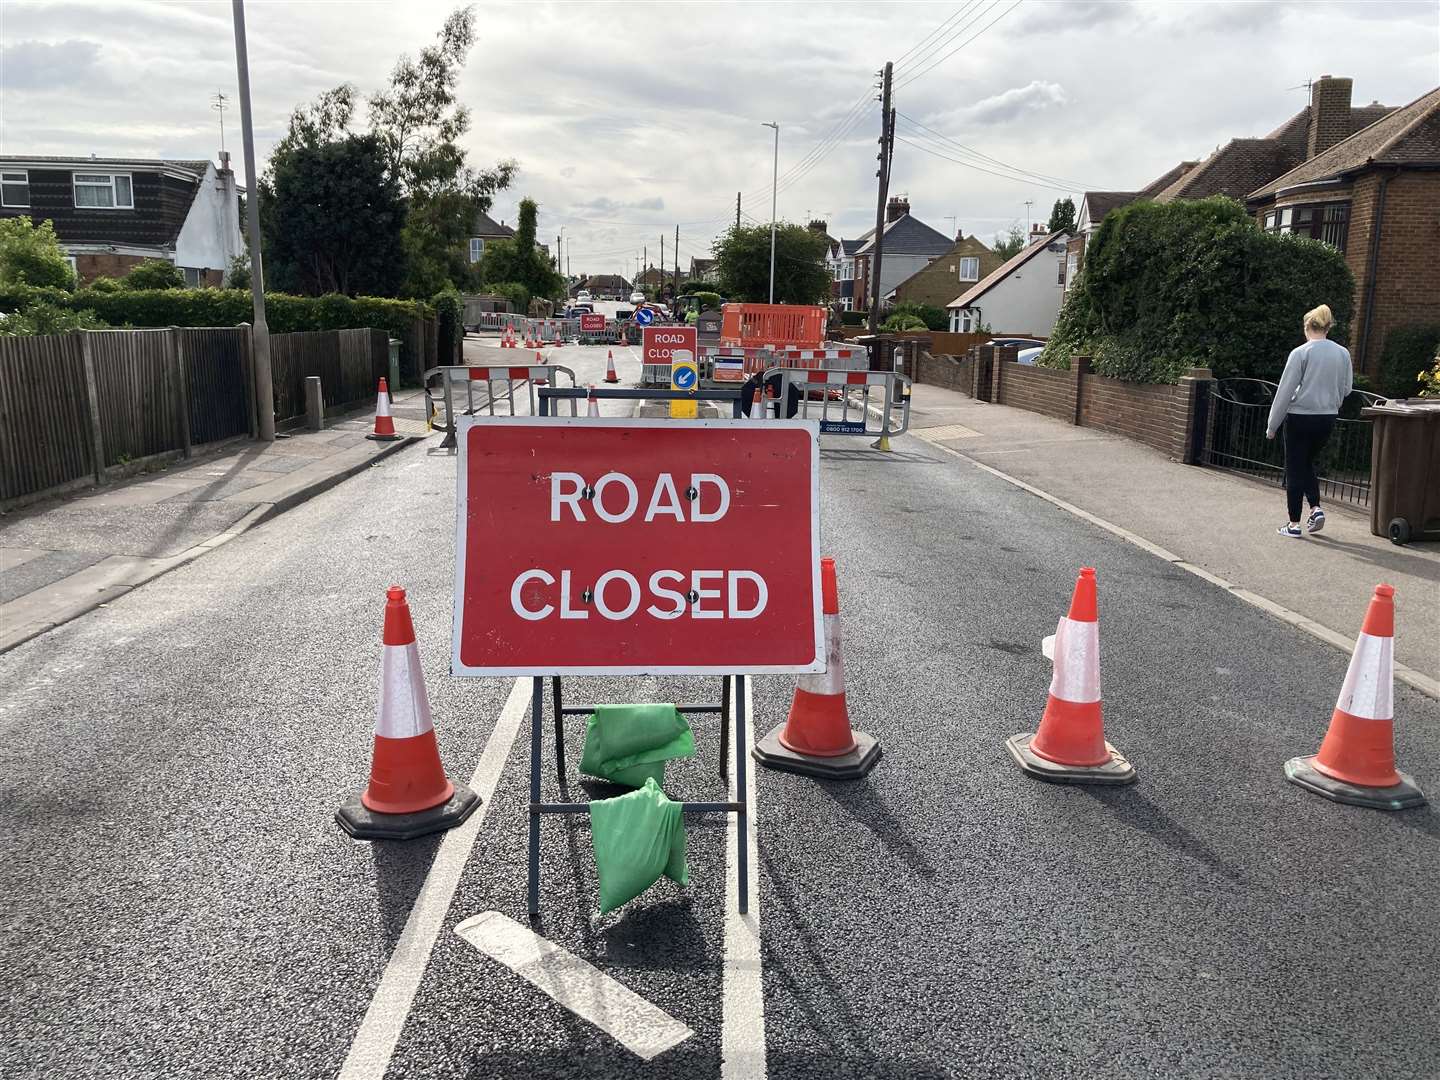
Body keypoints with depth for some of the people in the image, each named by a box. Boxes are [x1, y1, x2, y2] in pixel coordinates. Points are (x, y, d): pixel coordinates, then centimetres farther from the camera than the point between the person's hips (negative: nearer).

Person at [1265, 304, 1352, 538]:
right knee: (1308, 464, 22)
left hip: (1300, 417, -5)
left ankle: (1294, 523, 7)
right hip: (1328, 418, 5)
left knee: (1295, 470, 4)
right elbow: (1346, 388, 9)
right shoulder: (1343, 353, 1)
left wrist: (1273, 425, -4)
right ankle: (1315, 508, 6)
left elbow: (1285, 391, -10)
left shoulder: (1300, 353, -12)